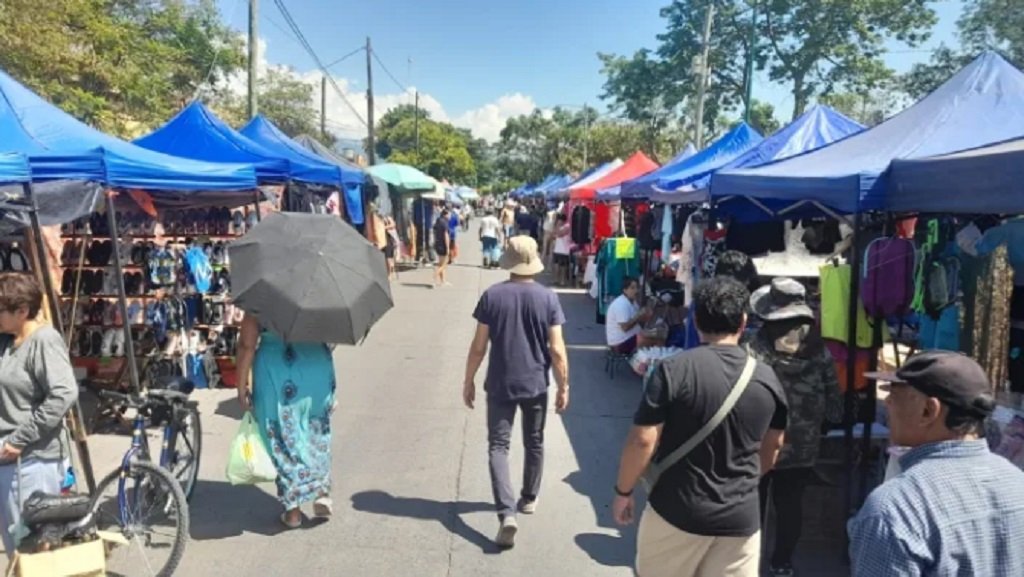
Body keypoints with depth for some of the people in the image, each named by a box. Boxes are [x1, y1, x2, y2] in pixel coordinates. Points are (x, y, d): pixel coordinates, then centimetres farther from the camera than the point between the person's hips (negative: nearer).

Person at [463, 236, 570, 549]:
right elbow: (557, 350, -9)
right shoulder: (547, 297, -8)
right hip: (536, 385, 1)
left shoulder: (492, 295, -9)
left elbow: (479, 346, -7)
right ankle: (529, 498, 35)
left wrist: (469, 381, 6)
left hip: (500, 385, -1)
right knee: (534, 443, 20)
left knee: (498, 446, 4)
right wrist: (563, 386, 2)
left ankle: (506, 513, -9)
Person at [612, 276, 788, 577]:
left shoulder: (674, 370, -15)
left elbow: (642, 441, -16)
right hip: (741, 518, 3)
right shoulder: (767, 379, -1)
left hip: (677, 512, -2)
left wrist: (623, 491, -1)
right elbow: (772, 448, 12)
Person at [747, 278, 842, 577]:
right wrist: (833, 417, 20)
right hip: (803, 446, 4)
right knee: (790, 504, 16)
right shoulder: (818, 350, -4)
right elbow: (833, 396, 3)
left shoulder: (756, 350, -20)